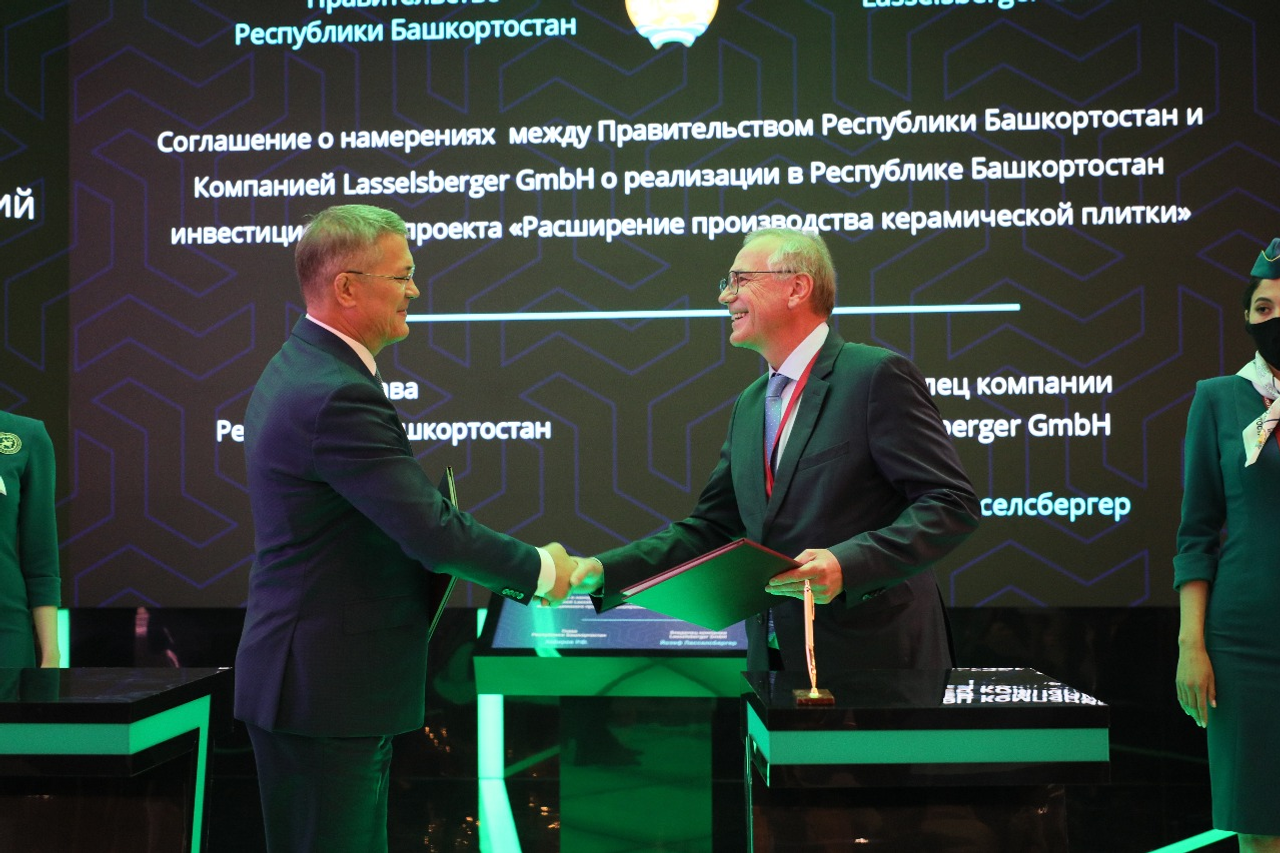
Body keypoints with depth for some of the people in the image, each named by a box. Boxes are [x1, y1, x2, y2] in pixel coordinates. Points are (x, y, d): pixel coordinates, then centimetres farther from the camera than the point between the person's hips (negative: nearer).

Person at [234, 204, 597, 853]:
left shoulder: (297, 368, 11)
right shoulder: (337, 396, -23)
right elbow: (432, 532, -24)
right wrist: (540, 570, -10)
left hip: (307, 675, 10)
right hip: (327, 693, -10)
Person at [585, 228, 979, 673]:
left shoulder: (877, 375, -9)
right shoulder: (748, 405, 13)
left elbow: (953, 503, -14)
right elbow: (708, 530, 12)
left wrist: (847, 564, -26)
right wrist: (599, 572, 0)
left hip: (875, 657, -6)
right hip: (772, 657, 7)